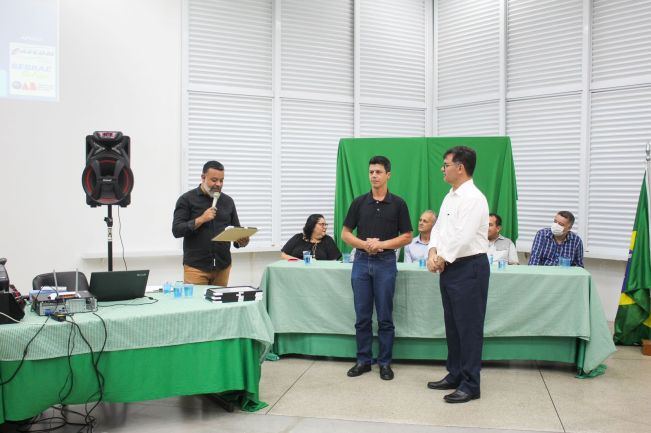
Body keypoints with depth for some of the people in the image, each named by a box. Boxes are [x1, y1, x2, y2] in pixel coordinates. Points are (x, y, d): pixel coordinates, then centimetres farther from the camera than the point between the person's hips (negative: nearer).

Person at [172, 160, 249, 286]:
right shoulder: (187, 199, -1)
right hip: (196, 266, -3)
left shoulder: (228, 201, 10)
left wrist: (241, 241, -10)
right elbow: (177, 230, -7)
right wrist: (200, 220, -18)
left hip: (223, 266, 3)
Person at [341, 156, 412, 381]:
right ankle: (363, 360, 17)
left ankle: (385, 362, 13)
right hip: (361, 262, 2)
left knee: (385, 317, 2)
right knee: (362, 316, 6)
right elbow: (346, 234, 5)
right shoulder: (359, 202, 5)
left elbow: (407, 236, -1)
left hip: (385, 263, -2)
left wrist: (382, 244, -15)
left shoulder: (398, 203, -1)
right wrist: (364, 244, -13)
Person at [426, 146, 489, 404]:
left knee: (469, 327, -2)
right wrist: (433, 252, -2)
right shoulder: (450, 197, 14)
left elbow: (462, 237, -22)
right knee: (452, 325, 17)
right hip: (450, 267, 10)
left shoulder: (472, 198, -16)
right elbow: (438, 228, 15)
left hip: (469, 268, -9)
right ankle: (455, 375, 29)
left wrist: (442, 259, -11)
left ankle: (470, 385, 7)